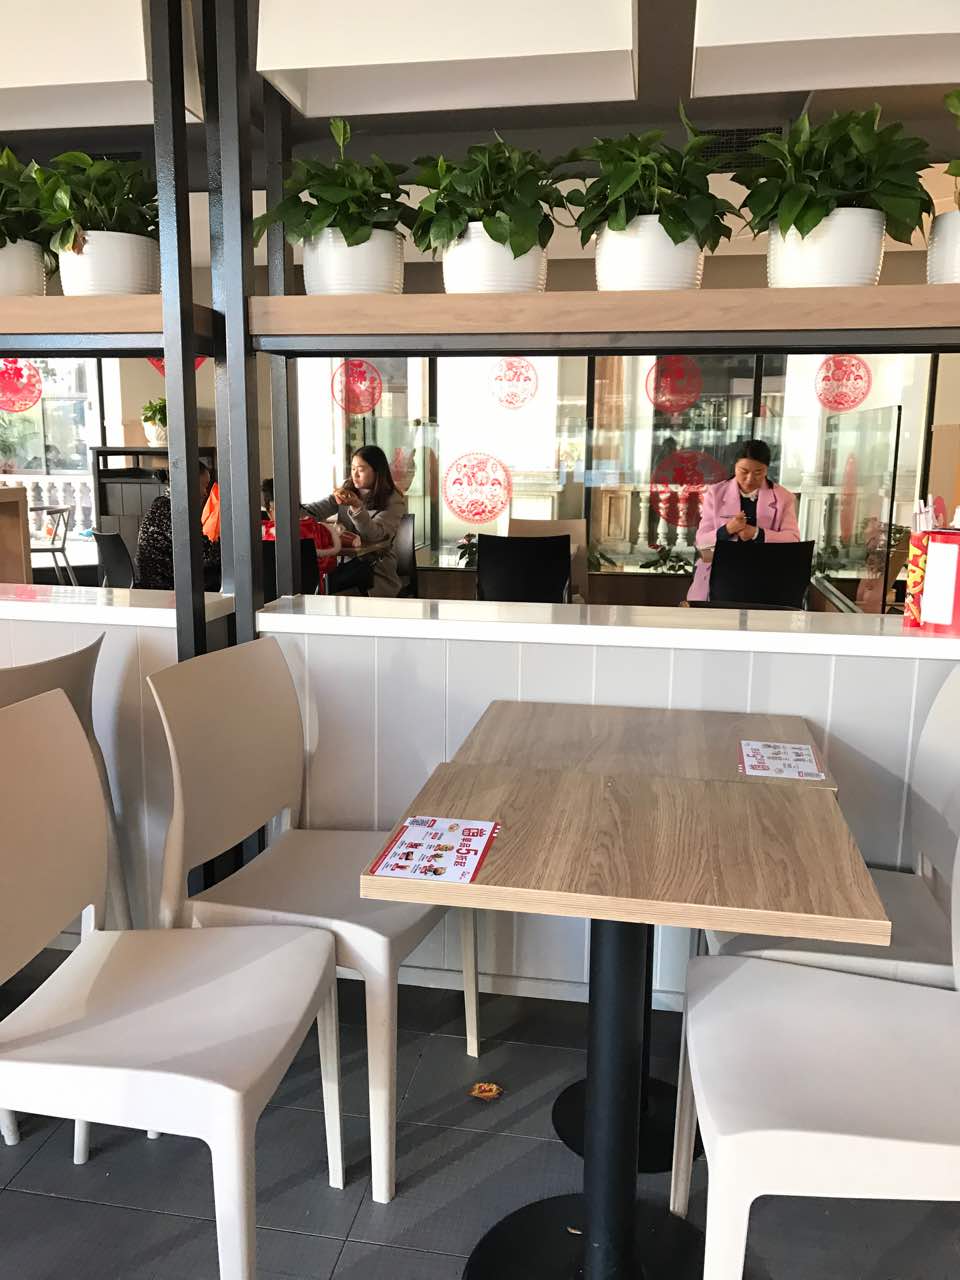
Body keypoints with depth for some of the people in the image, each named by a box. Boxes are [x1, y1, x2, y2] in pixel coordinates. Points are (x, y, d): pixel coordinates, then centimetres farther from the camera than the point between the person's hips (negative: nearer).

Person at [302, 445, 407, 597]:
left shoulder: (393, 501, -7)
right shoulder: (346, 489, 10)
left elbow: (374, 535, -19)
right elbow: (319, 509, -2)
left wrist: (357, 506, -33)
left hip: (375, 564, -5)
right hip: (344, 555, 5)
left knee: (325, 582, -27)